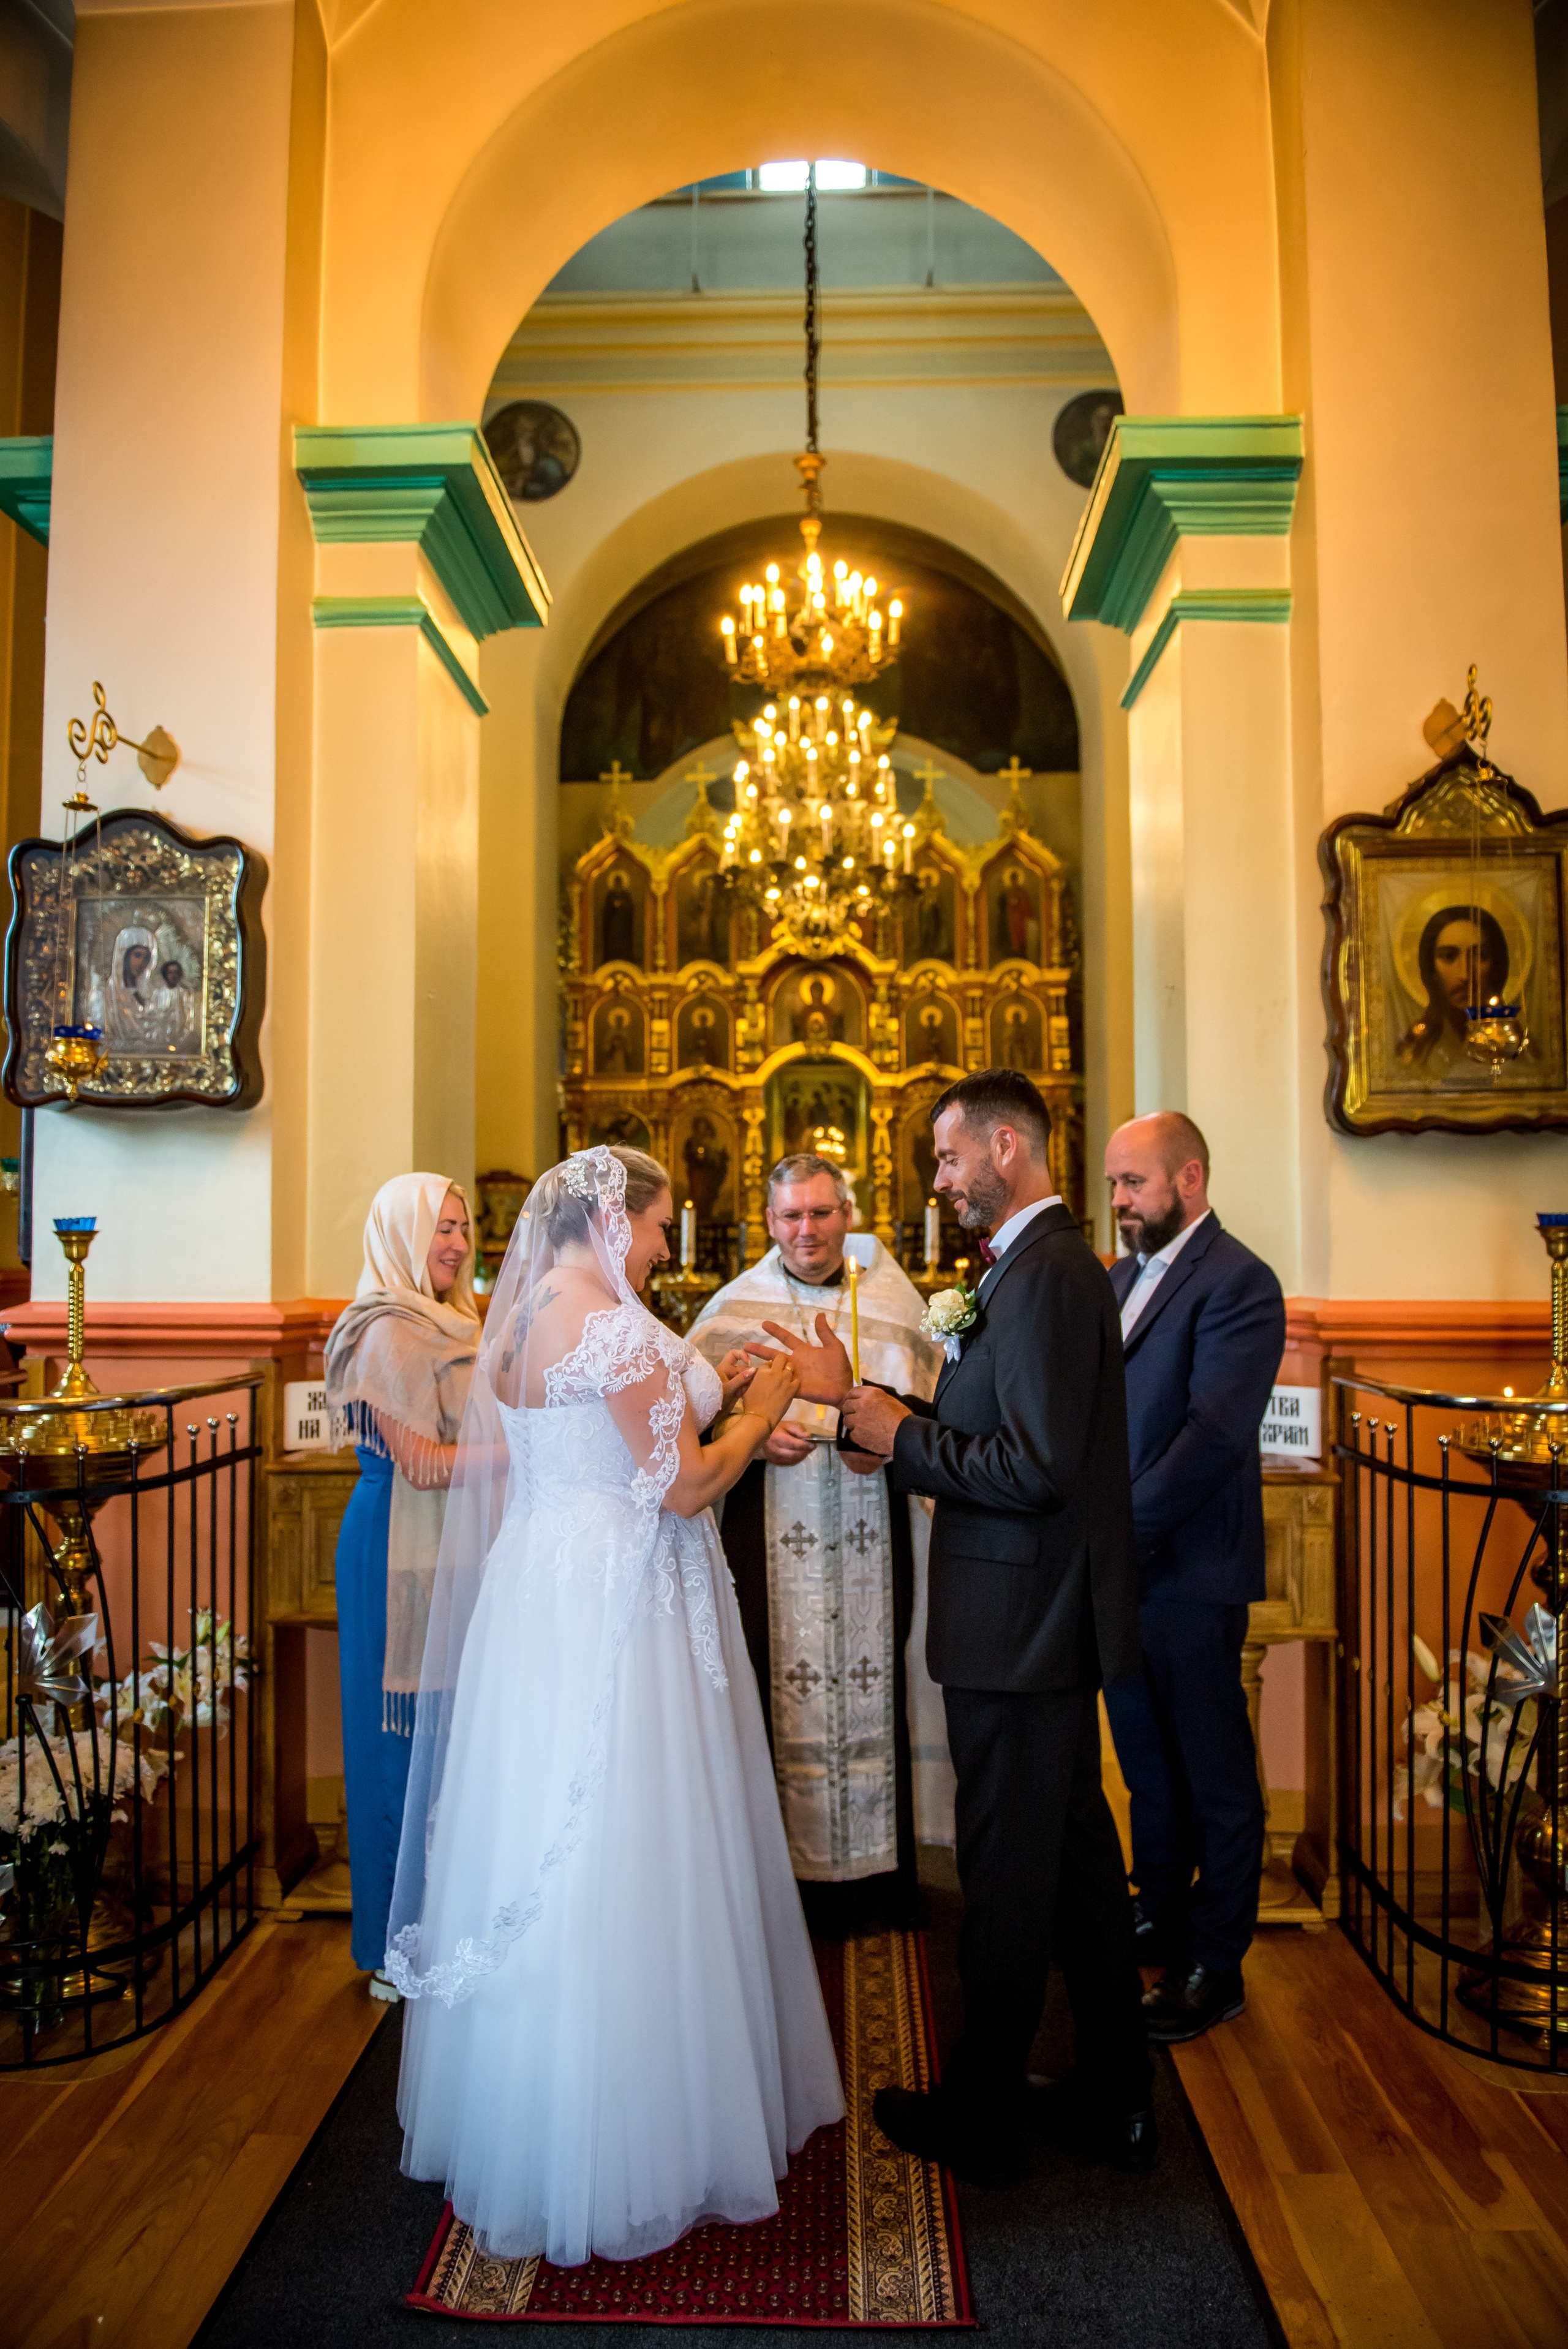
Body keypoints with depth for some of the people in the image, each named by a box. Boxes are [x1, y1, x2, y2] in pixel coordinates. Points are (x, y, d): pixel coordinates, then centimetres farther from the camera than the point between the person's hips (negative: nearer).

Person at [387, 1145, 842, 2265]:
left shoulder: (518, 1320, 10)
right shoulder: (614, 1323, -19)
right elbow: (681, 1486, -20)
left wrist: (698, 1396, 16)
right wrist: (757, 1410, -4)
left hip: (537, 1592, 10)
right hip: (617, 1610, -10)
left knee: (545, 1851, 20)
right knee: (621, 1869, 3)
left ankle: (524, 2115, 38)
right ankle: (623, 2144, 20)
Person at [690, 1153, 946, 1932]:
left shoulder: (892, 1301, 7)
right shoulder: (737, 1307, 5)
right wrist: (756, 1436, -14)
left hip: (871, 1535, 1)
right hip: (770, 1536, -1)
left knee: (870, 1686, 4)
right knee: (779, 1694, 0)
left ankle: (875, 1867, 20)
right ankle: (789, 1870, 16)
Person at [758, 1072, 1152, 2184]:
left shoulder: (1046, 1273, -21)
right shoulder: (1051, 1262, 11)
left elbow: (1035, 1468, -27)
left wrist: (900, 1435, -16)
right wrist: (870, 1401, 8)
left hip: (1022, 1623, -10)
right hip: (1052, 1619, 10)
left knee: (1008, 1876, 7)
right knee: (1077, 1854, 20)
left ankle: (979, 2119, 26)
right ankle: (1116, 2100, 35)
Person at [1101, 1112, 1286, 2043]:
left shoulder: (1239, 1282, -13)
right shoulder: (1121, 1278, 12)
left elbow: (1216, 1431, -22)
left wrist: (1127, 1529, -22)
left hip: (1189, 1569, -7)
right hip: (1119, 1564, 8)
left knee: (1216, 1776, 8)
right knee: (1150, 1765, 21)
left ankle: (1216, 1966, 23)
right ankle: (1161, 1921, 38)